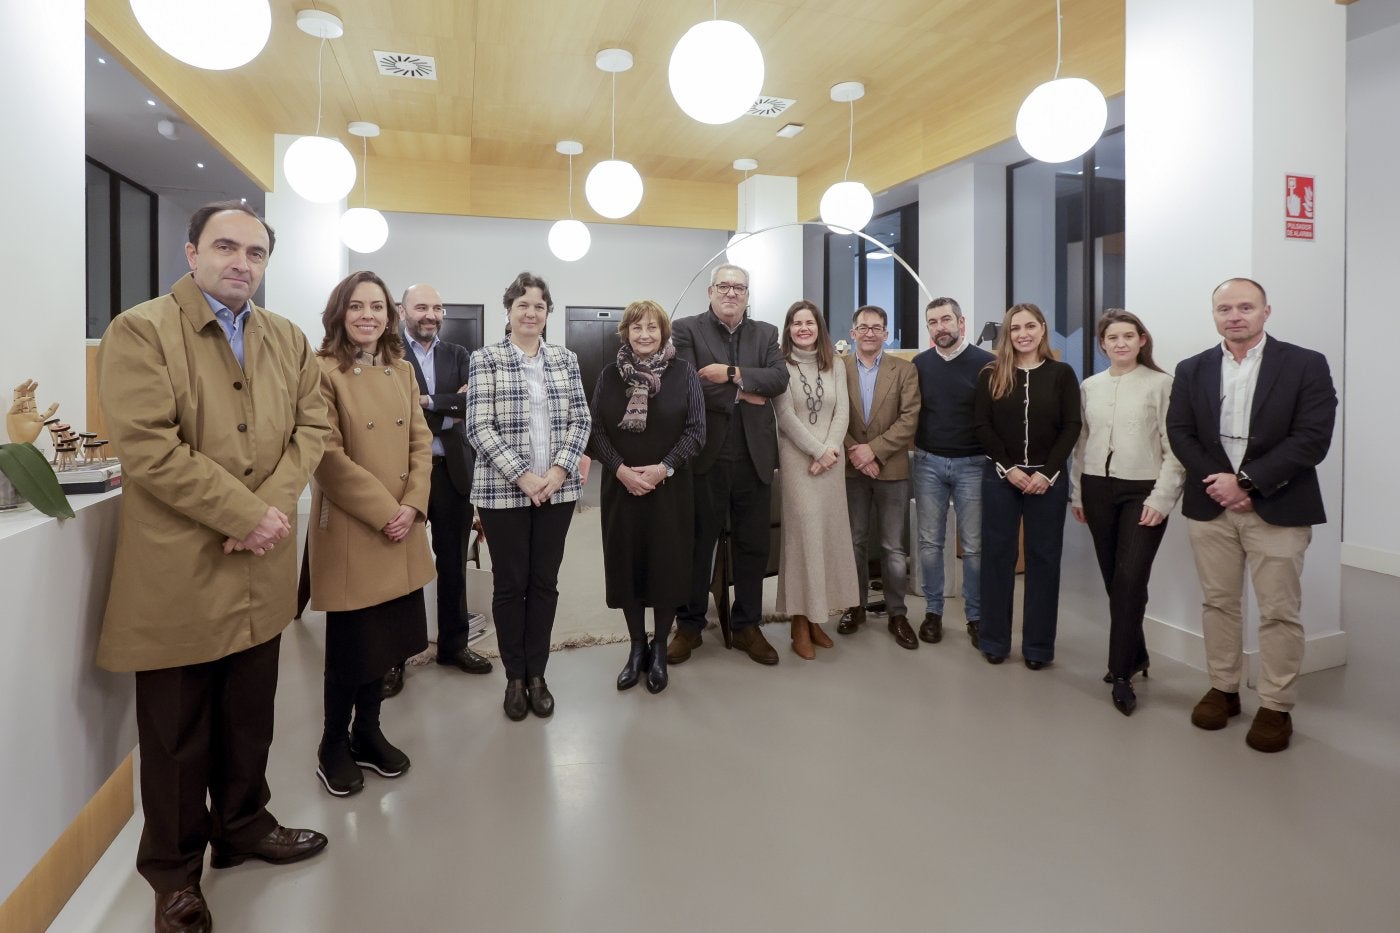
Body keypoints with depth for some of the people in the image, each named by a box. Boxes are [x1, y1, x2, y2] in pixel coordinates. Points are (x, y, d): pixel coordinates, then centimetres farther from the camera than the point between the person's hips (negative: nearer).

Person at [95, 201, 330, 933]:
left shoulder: (289, 340, 11)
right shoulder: (139, 331, -8)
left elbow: (311, 426, 5)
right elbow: (149, 447, -17)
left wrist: (277, 505, -12)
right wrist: (245, 515, -19)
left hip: (262, 569, 5)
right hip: (178, 572, -5)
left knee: (250, 722, 18)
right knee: (177, 736, 10)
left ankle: (243, 827, 38)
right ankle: (174, 873, 28)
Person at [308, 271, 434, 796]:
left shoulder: (401, 370, 10)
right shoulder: (323, 371, -10)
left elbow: (421, 442, 7)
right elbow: (329, 458, -15)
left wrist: (411, 505, -7)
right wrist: (383, 511, -16)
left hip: (401, 527, 6)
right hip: (349, 530, -5)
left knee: (385, 640, 13)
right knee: (350, 645, 7)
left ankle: (368, 733, 32)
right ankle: (333, 746, 27)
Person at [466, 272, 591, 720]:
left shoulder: (565, 359, 8)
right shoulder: (485, 359, -1)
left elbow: (580, 420, 5)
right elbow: (479, 427, -8)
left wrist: (559, 470, -9)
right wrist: (523, 476, -15)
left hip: (557, 489, 3)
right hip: (503, 491, -3)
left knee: (545, 582, 9)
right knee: (510, 583, 7)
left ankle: (536, 674, 23)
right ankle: (514, 677, 22)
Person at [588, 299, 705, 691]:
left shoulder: (683, 373, 0)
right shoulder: (609, 375, 5)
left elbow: (696, 429, -4)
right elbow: (596, 431, 2)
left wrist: (664, 468, -15)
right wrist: (620, 469, -12)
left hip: (670, 488, -1)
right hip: (621, 487, 2)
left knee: (667, 565, 5)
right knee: (627, 565, 7)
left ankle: (660, 650, 21)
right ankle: (637, 647, 23)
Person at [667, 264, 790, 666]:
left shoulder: (766, 333, 11)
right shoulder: (686, 329, 0)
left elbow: (780, 379, -5)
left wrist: (732, 374, -15)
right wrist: (743, 393, -12)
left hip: (754, 456, 3)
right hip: (705, 455, -3)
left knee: (753, 546, 11)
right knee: (697, 545, 8)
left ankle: (747, 626, 25)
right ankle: (689, 625, 23)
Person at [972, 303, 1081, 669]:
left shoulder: (1061, 374, 2)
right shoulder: (990, 374, 3)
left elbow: (1072, 427, -2)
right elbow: (981, 426, -2)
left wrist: (1047, 473, -12)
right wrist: (1008, 469, -11)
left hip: (1047, 478, 0)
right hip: (1000, 477, 0)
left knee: (1043, 558, 5)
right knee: (997, 555, 5)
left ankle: (1038, 645, 16)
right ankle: (994, 640, 17)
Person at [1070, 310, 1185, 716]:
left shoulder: (1161, 384, -4)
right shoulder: (1089, 386, 9)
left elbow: (1174, 448, -6)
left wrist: (1161, 498, -12)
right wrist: (1077, 492, 12)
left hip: (1142, 491, -4)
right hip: (1098, 489, 4)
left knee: (1130, 580, -8)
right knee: (1113, 580, 9)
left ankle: (1121, 673, 3)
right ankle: (1134, 654, 28)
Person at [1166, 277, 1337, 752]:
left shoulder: (1306, 365, -2)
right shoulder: (1192, 370, 7)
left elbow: (1312, 438, -10)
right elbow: (1179, 433, 1)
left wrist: (1246, 481, -17)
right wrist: (1217, 481, -12)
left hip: (1277, 509, -3)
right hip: (1210, 505, 3)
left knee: (1279, 612, 3)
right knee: (1218, 602, 11)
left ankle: (1276, 706, 16)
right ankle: (1223, 689, 25)